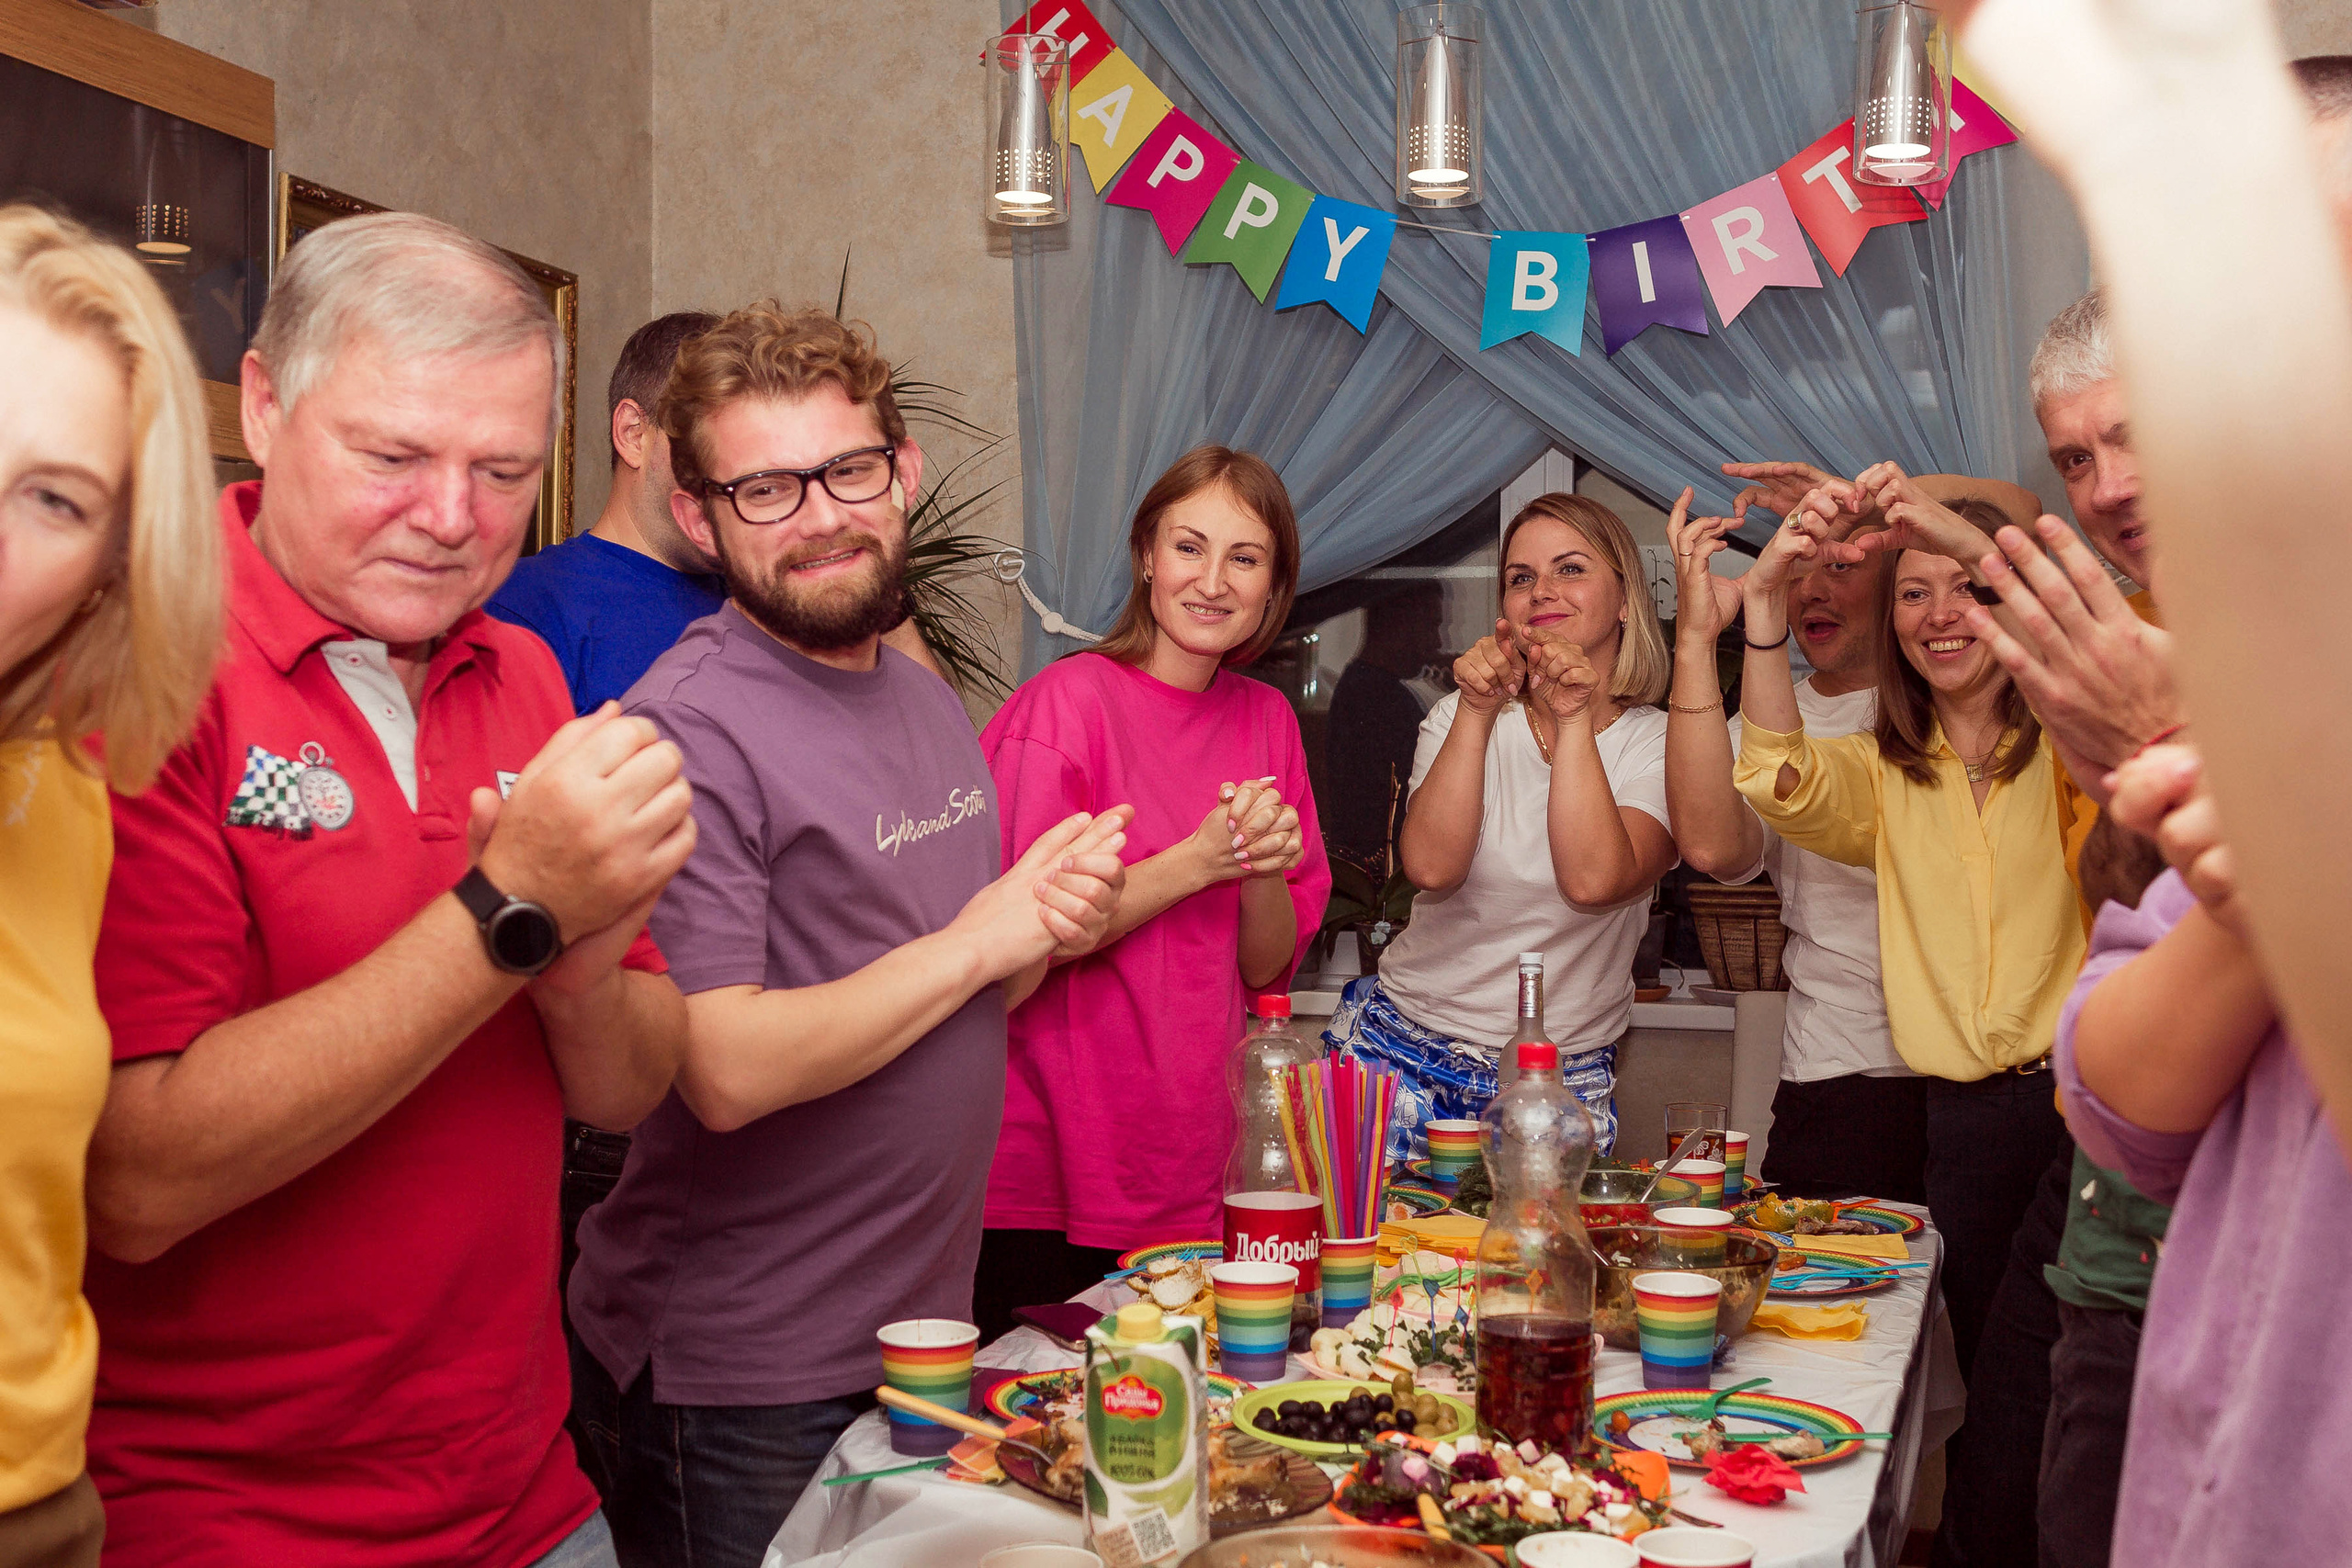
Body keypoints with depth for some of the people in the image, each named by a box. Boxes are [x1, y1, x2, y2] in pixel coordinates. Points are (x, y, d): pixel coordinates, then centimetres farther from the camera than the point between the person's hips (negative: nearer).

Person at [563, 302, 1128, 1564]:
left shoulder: (924, 697, 8)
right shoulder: (688, 728, -19)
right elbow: (727, 1071, -26)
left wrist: (1053, 928, -4)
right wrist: (975, 942, -17)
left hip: (924, 1327, 8)